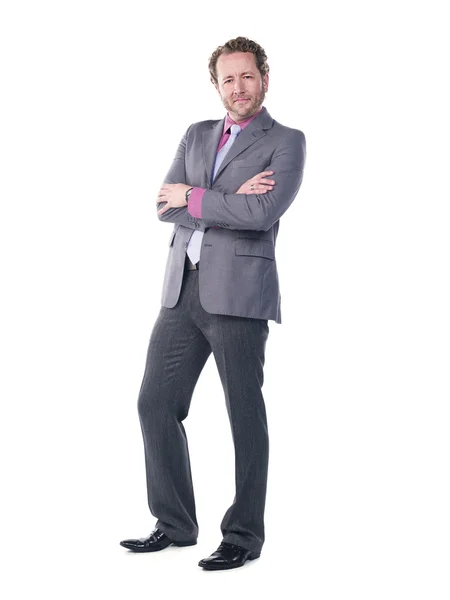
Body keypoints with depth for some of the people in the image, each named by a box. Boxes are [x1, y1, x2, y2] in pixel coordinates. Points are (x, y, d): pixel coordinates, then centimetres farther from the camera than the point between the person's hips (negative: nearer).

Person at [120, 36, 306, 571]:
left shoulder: (286, 142, 1)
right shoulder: (196, 136, 17)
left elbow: (263, 211, -16)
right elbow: (165, 205, 4)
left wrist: (193, 197, -6)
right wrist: (229, 198, -9)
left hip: (238, 293, -6)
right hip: (182, 291, 6)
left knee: (244, 415, 1)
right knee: (155, 404, 6)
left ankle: (244, 536, 13)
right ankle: (175, 524, 19)